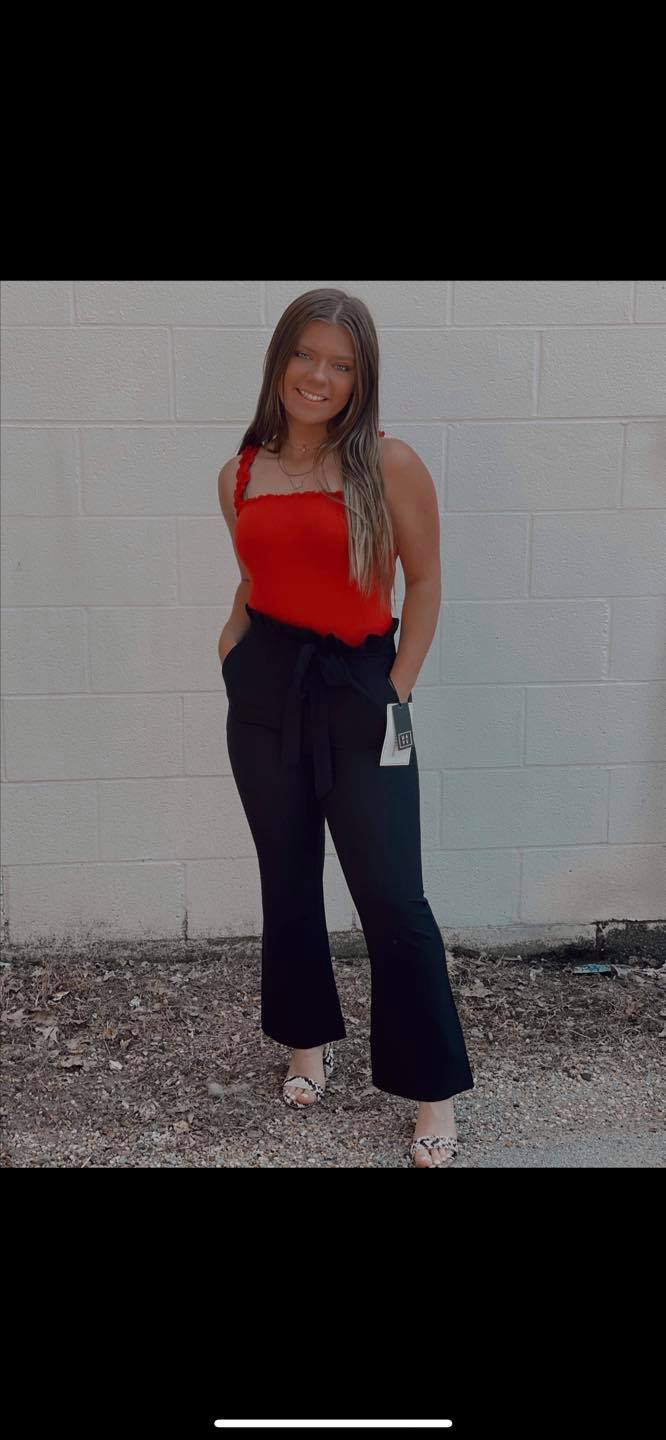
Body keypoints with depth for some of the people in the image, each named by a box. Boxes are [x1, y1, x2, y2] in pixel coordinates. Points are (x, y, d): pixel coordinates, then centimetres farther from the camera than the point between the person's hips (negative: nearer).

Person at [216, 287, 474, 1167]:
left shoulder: (390, 465, -6)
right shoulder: (241, 475, 5)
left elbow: (425, 581, -1)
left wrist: (398, 687, -6)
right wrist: (235, 645, 2)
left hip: (359, 692, -3)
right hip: (265, 691, 4)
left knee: (391, 896, -2)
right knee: (287, 878, 15)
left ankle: (435, 1088, 13)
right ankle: (309, 1037, 36)